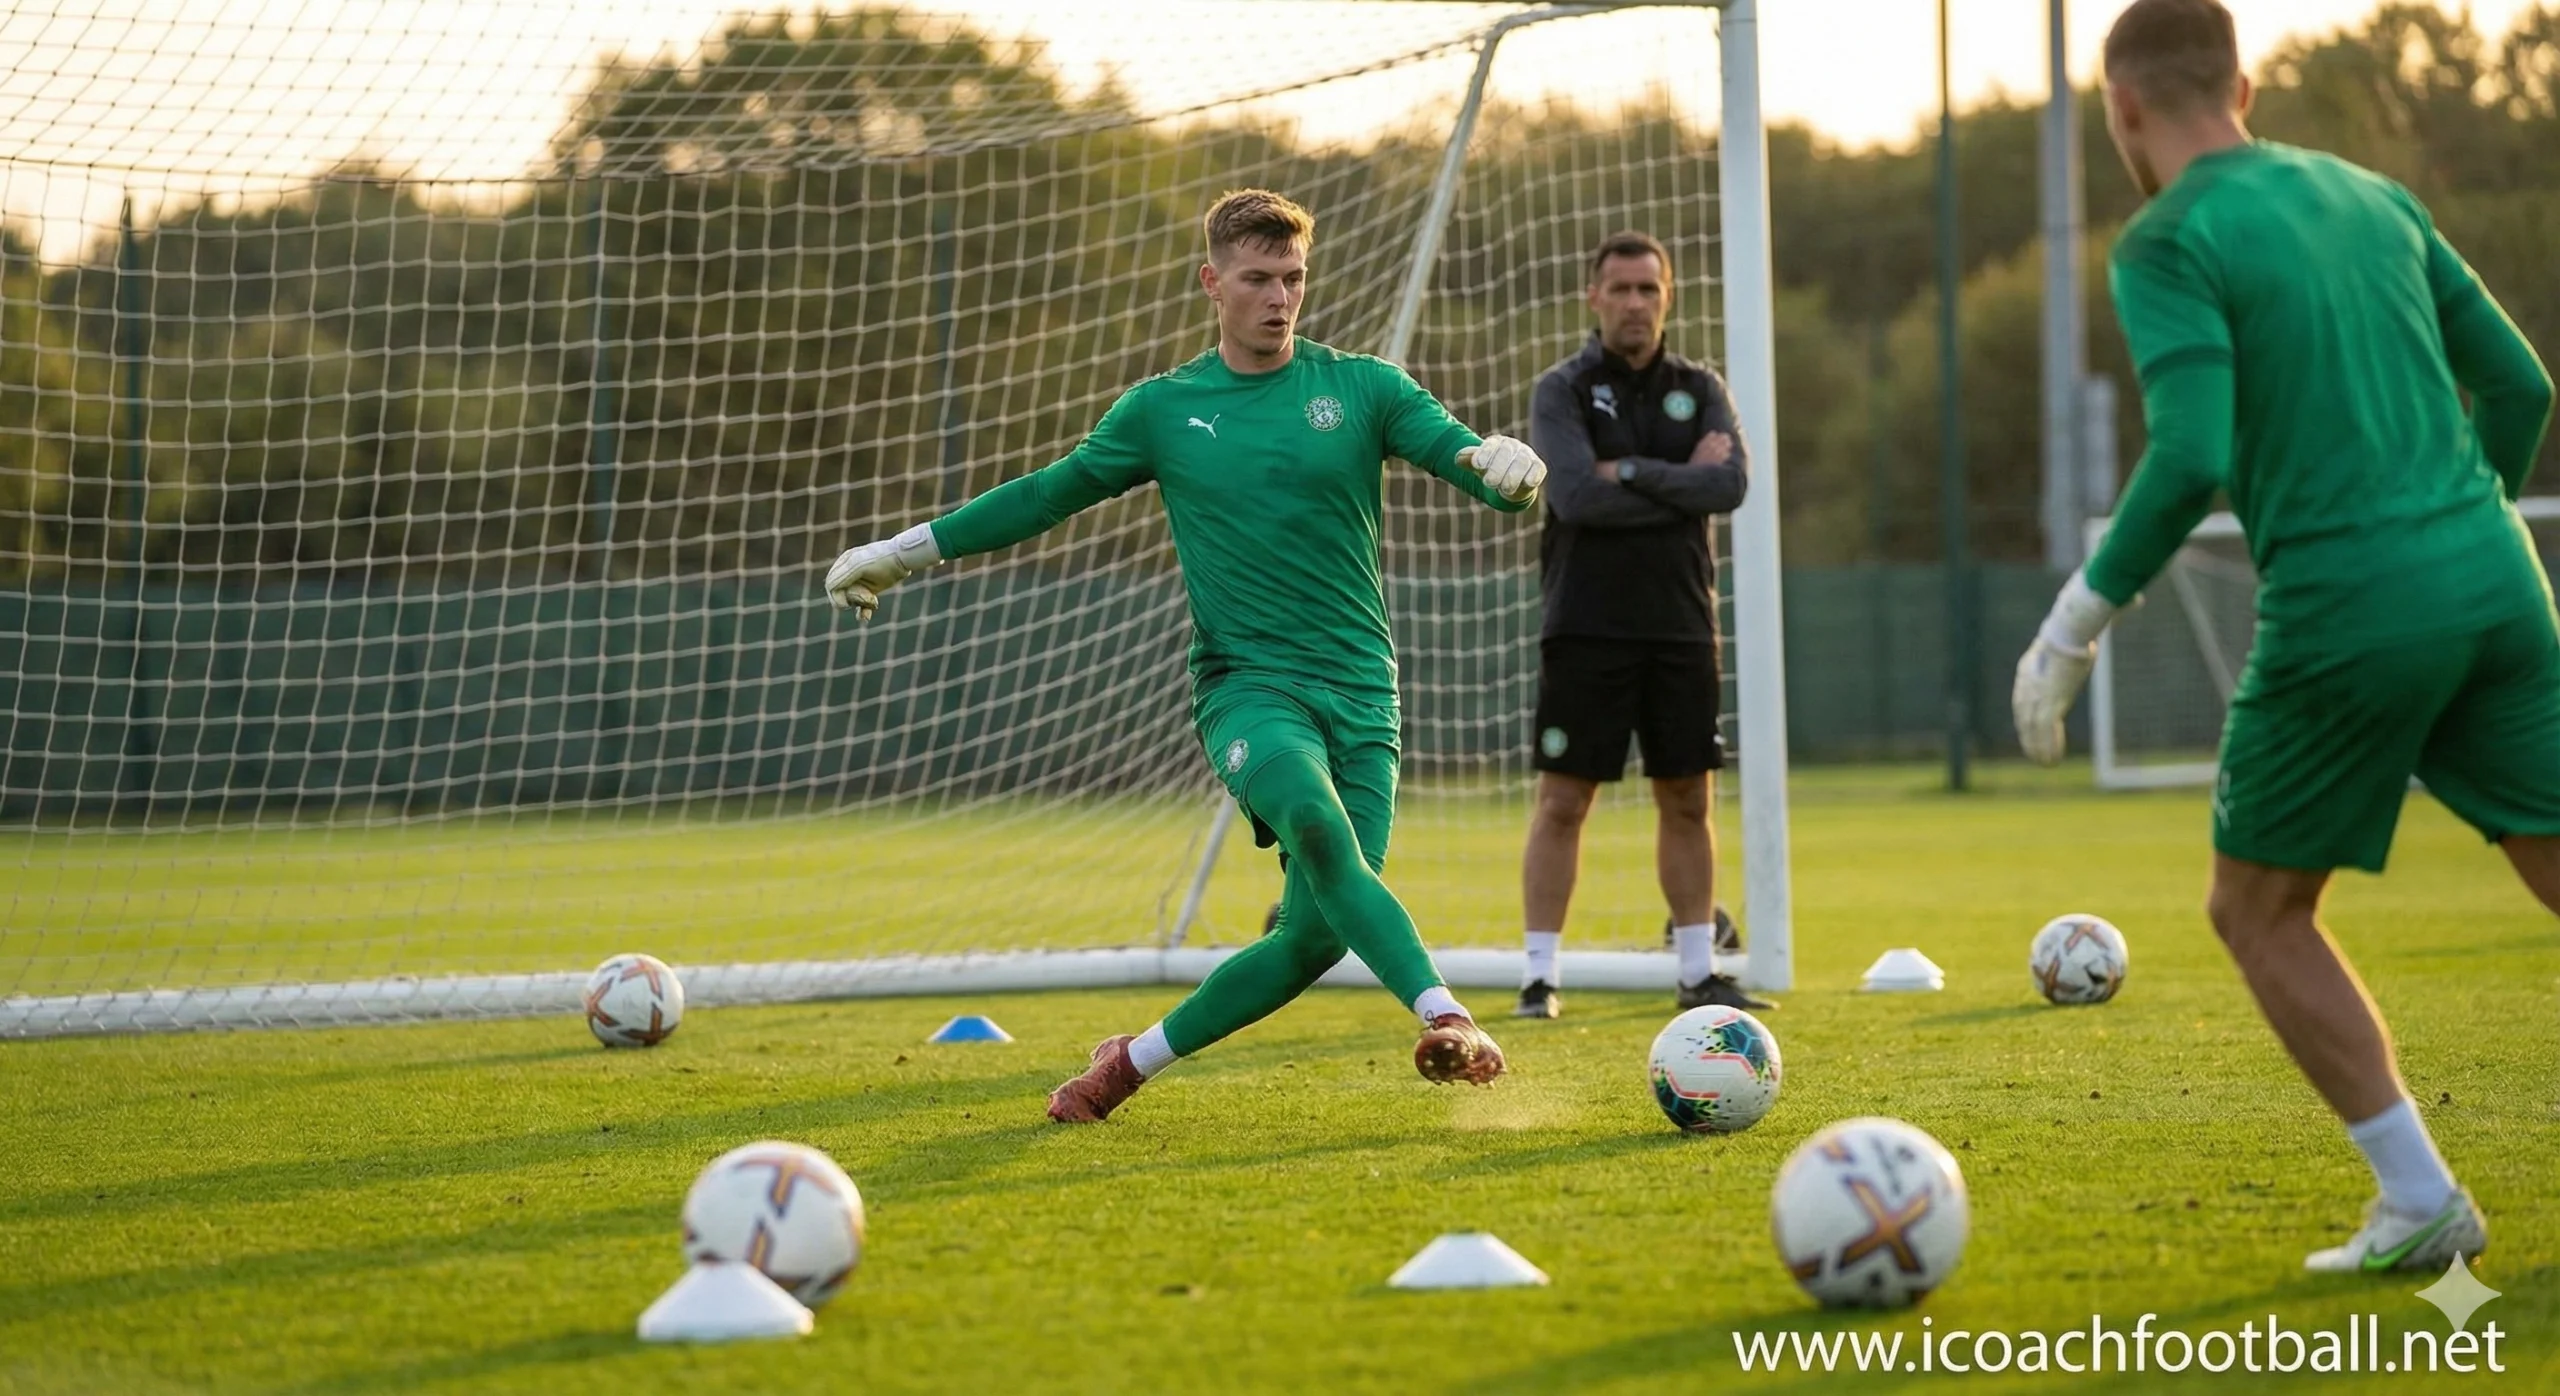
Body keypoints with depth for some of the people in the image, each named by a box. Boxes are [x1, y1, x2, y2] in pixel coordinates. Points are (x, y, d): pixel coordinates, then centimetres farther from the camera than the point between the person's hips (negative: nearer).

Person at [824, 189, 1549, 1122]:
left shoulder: (1361, 388, 7)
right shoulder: (1163, 410, 10)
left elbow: (1478, 466, 0)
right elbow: (1046, 495, 20)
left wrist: (1513, 469, -26)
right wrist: (902, 553, 23)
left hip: (1361, 693, 2)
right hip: (1246, 684, -1)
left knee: (1318, 933, -7)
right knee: (1316, 823, -34)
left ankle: (1135, 1061, 12)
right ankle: (1446, 1018, -41)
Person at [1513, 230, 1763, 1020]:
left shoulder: (1700, 390, 9)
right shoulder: (1562, 391, -2)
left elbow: (1731, 485, -8)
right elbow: (1576, 495, -18)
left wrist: (1629, 472, -15)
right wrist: (1683, 485, -11)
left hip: (1682, 628, 4)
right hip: (1587, 629, -4)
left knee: (1687, 800, 8)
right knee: (1562, 801, -3)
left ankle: (1698, 972, 16)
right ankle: (1540, 976, 1)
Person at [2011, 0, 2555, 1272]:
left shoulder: (2169, 244, -5)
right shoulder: (2371, 198, 15)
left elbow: (2191, 459, -17)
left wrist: (2074, 627, -9)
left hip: (2345, 614, -5)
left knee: (2257, 913, 13)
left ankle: (2420, 1203, 9)